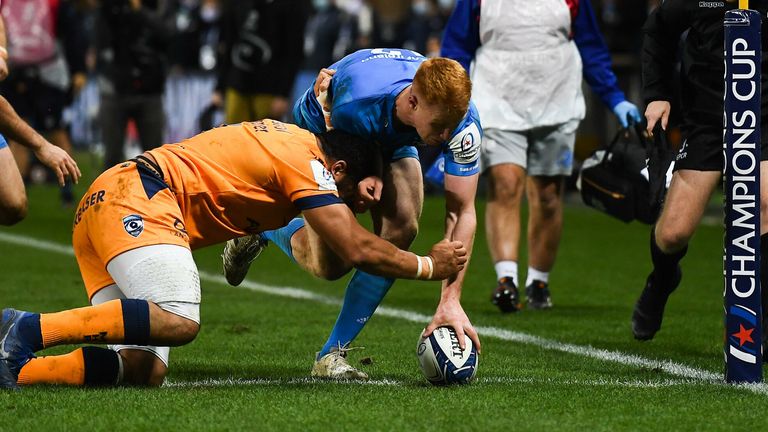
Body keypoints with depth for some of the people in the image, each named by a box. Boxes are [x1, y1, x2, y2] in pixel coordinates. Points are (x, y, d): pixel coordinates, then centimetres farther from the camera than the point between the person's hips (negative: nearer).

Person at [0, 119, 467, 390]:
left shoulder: (288, 138, 24)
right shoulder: (307, 162, -3)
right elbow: (356, 250, -7)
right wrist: (429, 266, 7)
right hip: (139, 199, -10)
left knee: (145, 371, -4)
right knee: (179, 321, -30)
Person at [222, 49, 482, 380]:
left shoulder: (463, 120, -36)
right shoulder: (355, 103, -45)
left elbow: (461, 213, -30)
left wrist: (450, 300, -36)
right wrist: (366, 177, -42)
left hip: (392, 140, 3)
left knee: (401, 228, -21)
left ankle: (333, 353, -8)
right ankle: (260, 231, 24)